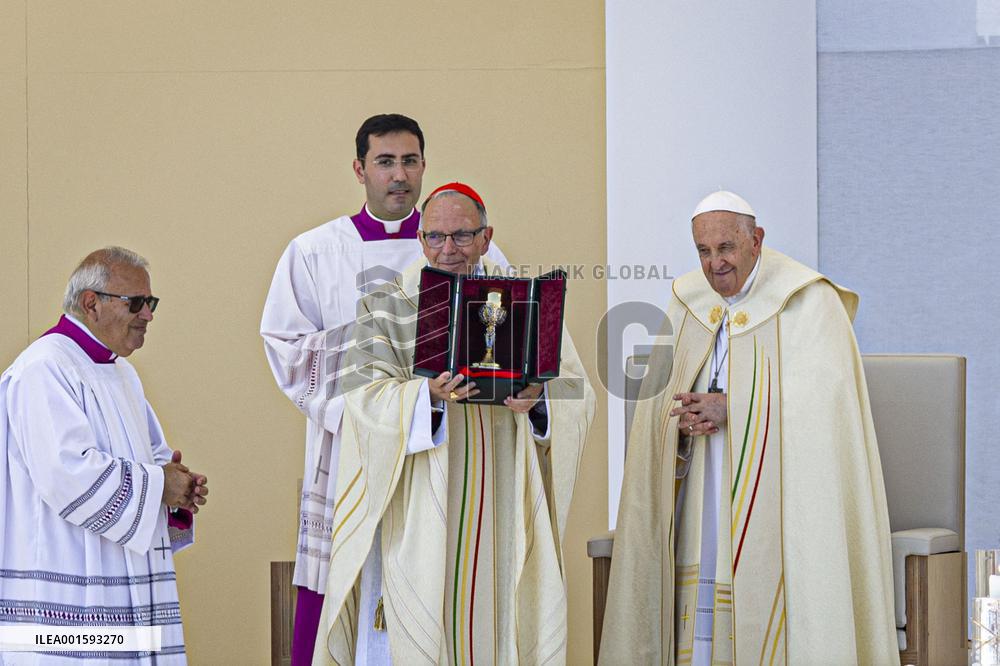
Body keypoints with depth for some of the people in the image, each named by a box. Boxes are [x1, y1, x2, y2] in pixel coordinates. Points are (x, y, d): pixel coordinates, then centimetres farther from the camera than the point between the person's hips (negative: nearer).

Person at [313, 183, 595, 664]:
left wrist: (539, 397, -18)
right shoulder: (386, 309, 6)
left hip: (505, 510, 2)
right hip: (421, 512, -2)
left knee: (504, 622, -1)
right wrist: (429, 395, -26)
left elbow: (576, 391, 3)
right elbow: (371, 398, -7)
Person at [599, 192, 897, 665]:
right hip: (701, 508, 5)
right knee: (698, 625, 0)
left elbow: (821, 399, -13)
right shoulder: (687, 306, 11)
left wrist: (733, 409, -18)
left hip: (772, 505, -5)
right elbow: (655, 405, 9)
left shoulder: (810, 305, -5)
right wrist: (685, 422, -13)